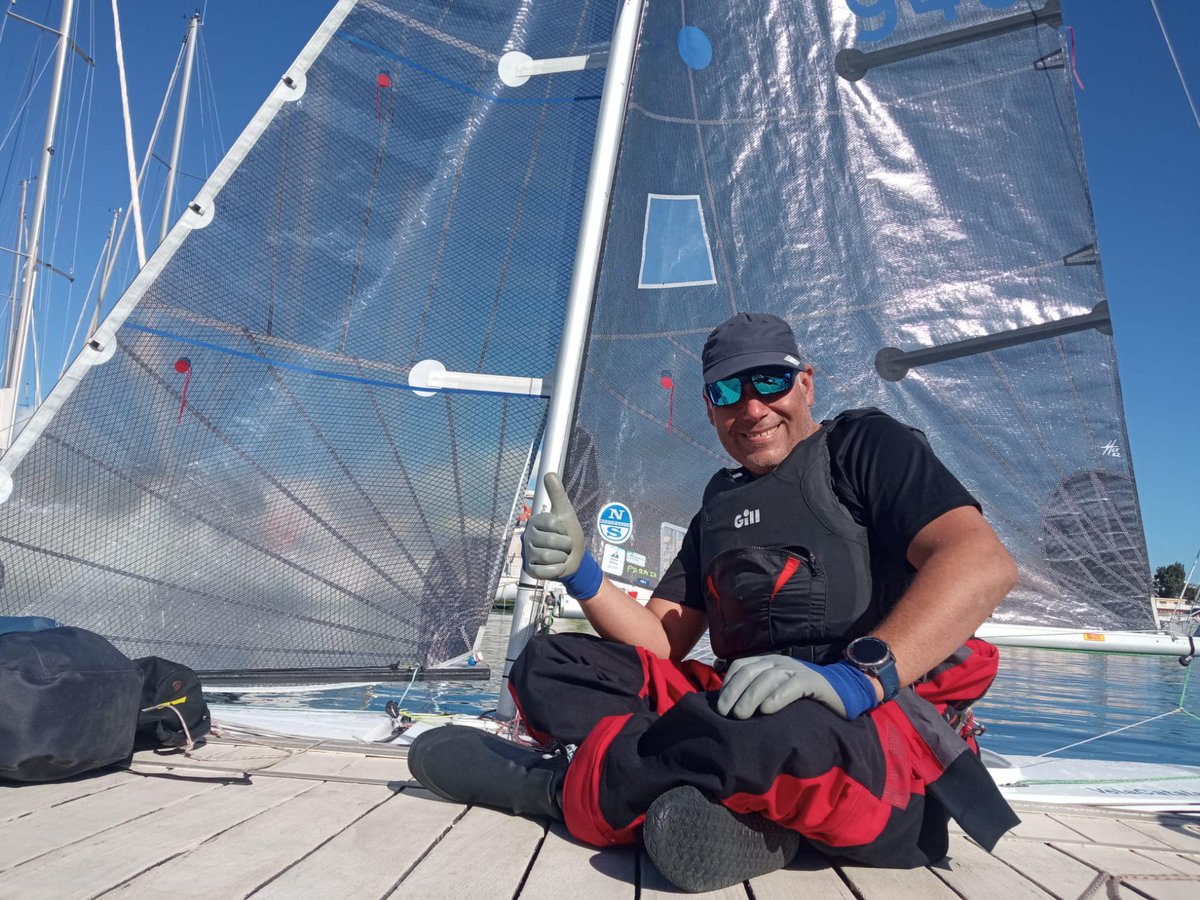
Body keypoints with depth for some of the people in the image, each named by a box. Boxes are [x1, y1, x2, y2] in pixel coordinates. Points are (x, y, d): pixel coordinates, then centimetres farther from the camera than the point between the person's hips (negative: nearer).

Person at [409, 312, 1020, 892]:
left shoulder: (864, 444, 3)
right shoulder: (720, 504, 21)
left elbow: (984, 563, -14)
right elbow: (660, 644, 15)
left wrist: (860, 675, -27)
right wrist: (581, 575, -3)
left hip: (887, 726, -6)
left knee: (769, 735, -40)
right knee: (549, 666, -2)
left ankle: (560, 784, -11)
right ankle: (744, 801, -19)